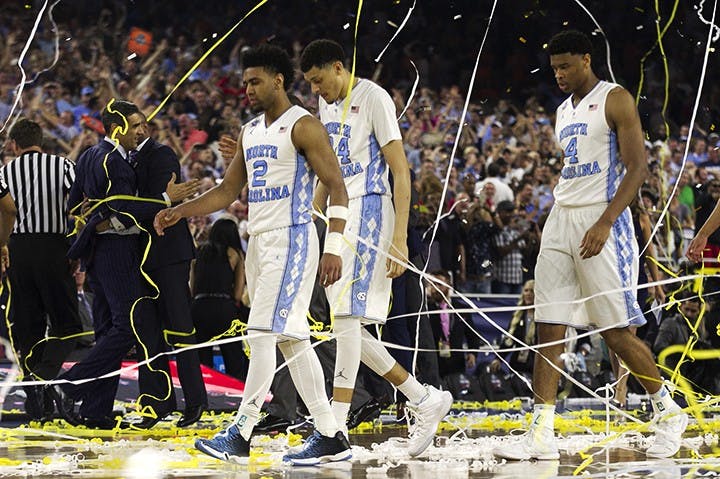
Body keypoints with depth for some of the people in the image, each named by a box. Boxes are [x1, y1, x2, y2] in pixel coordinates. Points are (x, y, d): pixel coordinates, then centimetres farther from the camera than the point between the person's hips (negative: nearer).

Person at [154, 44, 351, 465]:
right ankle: (330, 438, 9)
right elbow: (228, 192, 22)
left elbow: (337, 187, -12)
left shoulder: (303, 126, -9)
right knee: (293, 339, 7)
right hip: (259, 241, 9)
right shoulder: (250, 133, 17)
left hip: (291, 240, -9)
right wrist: (180, 212, 9)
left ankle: (241, 435, -13)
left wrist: (334, 248, -20)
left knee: (263, 335, -13)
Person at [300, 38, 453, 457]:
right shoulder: (327, 104, 17)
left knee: (346, 316, -15)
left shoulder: (373, 98, -9)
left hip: (369, 211, -9)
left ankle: (336, 427, -17)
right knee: (347, 325, 6)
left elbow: (400, 171, -13)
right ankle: (425, 400, 15)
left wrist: (399, 239, -19)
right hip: (338, 218, 9)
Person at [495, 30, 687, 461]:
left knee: (615, 331, -4)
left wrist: (604, 224, -21)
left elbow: (637, 169, -12)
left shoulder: (616, 100, -6)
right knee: (549, 330, -1)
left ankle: (669, 411, 14)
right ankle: (541, 434, -3)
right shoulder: (565, 110, 18)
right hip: (561, 220, 8)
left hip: (601, 223, -7)